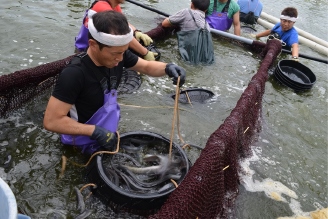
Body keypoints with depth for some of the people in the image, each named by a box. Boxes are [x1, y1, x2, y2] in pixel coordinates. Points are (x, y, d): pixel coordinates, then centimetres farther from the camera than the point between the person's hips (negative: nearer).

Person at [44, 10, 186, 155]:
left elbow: (146, 66, 0)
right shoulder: (74, 74, -34)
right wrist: (95, 131, -35)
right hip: (84, 141, -6)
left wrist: (168, 68, -22)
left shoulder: (117, 53, -15)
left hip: (108, 132, 6)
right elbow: (51, 121, -32)